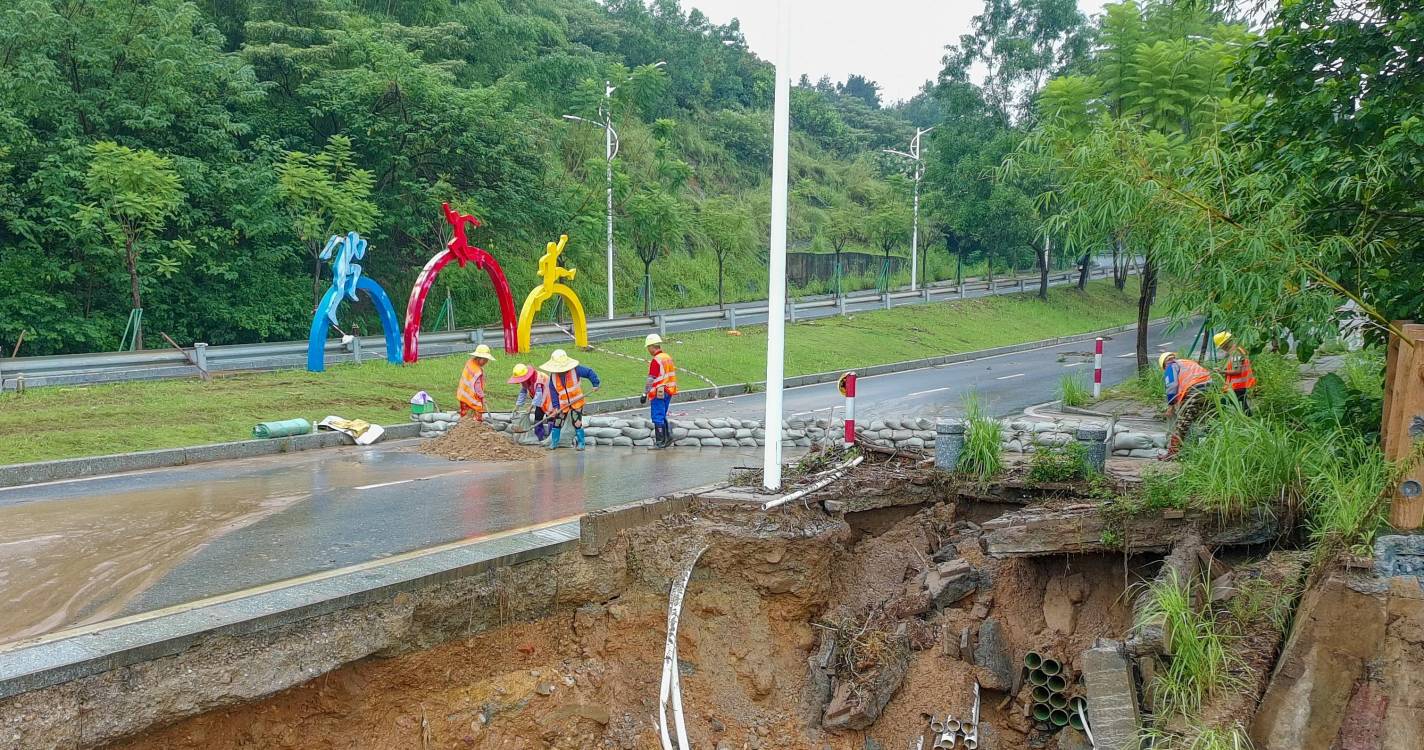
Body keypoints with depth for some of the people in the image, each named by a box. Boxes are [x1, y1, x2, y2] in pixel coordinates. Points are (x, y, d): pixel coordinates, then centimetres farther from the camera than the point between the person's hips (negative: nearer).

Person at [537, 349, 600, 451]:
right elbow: (553, 391, -6)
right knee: (557, 423, 7)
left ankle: (580, 442, 11)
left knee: (577, 423, -1)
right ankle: (554, 442, 20)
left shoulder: (575, 370, -16)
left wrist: (595, 384, -12)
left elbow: (589, 372, -9)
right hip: (562, 404, 3)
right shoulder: (553, 376, -7)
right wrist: (555, 406, -10)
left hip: (576, 402, -3)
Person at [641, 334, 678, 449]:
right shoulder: (668, 357, 9)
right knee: (662, 416, 19)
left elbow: (651, 379, -18)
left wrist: (645, 394, -14)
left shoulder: (655, 360, -17)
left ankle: (660, 442, 3)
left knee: (658, 417, -1)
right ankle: (668, 436, 15)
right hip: (668, 392, 8)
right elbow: (673, 375, 16)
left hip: (658, 393, -8)